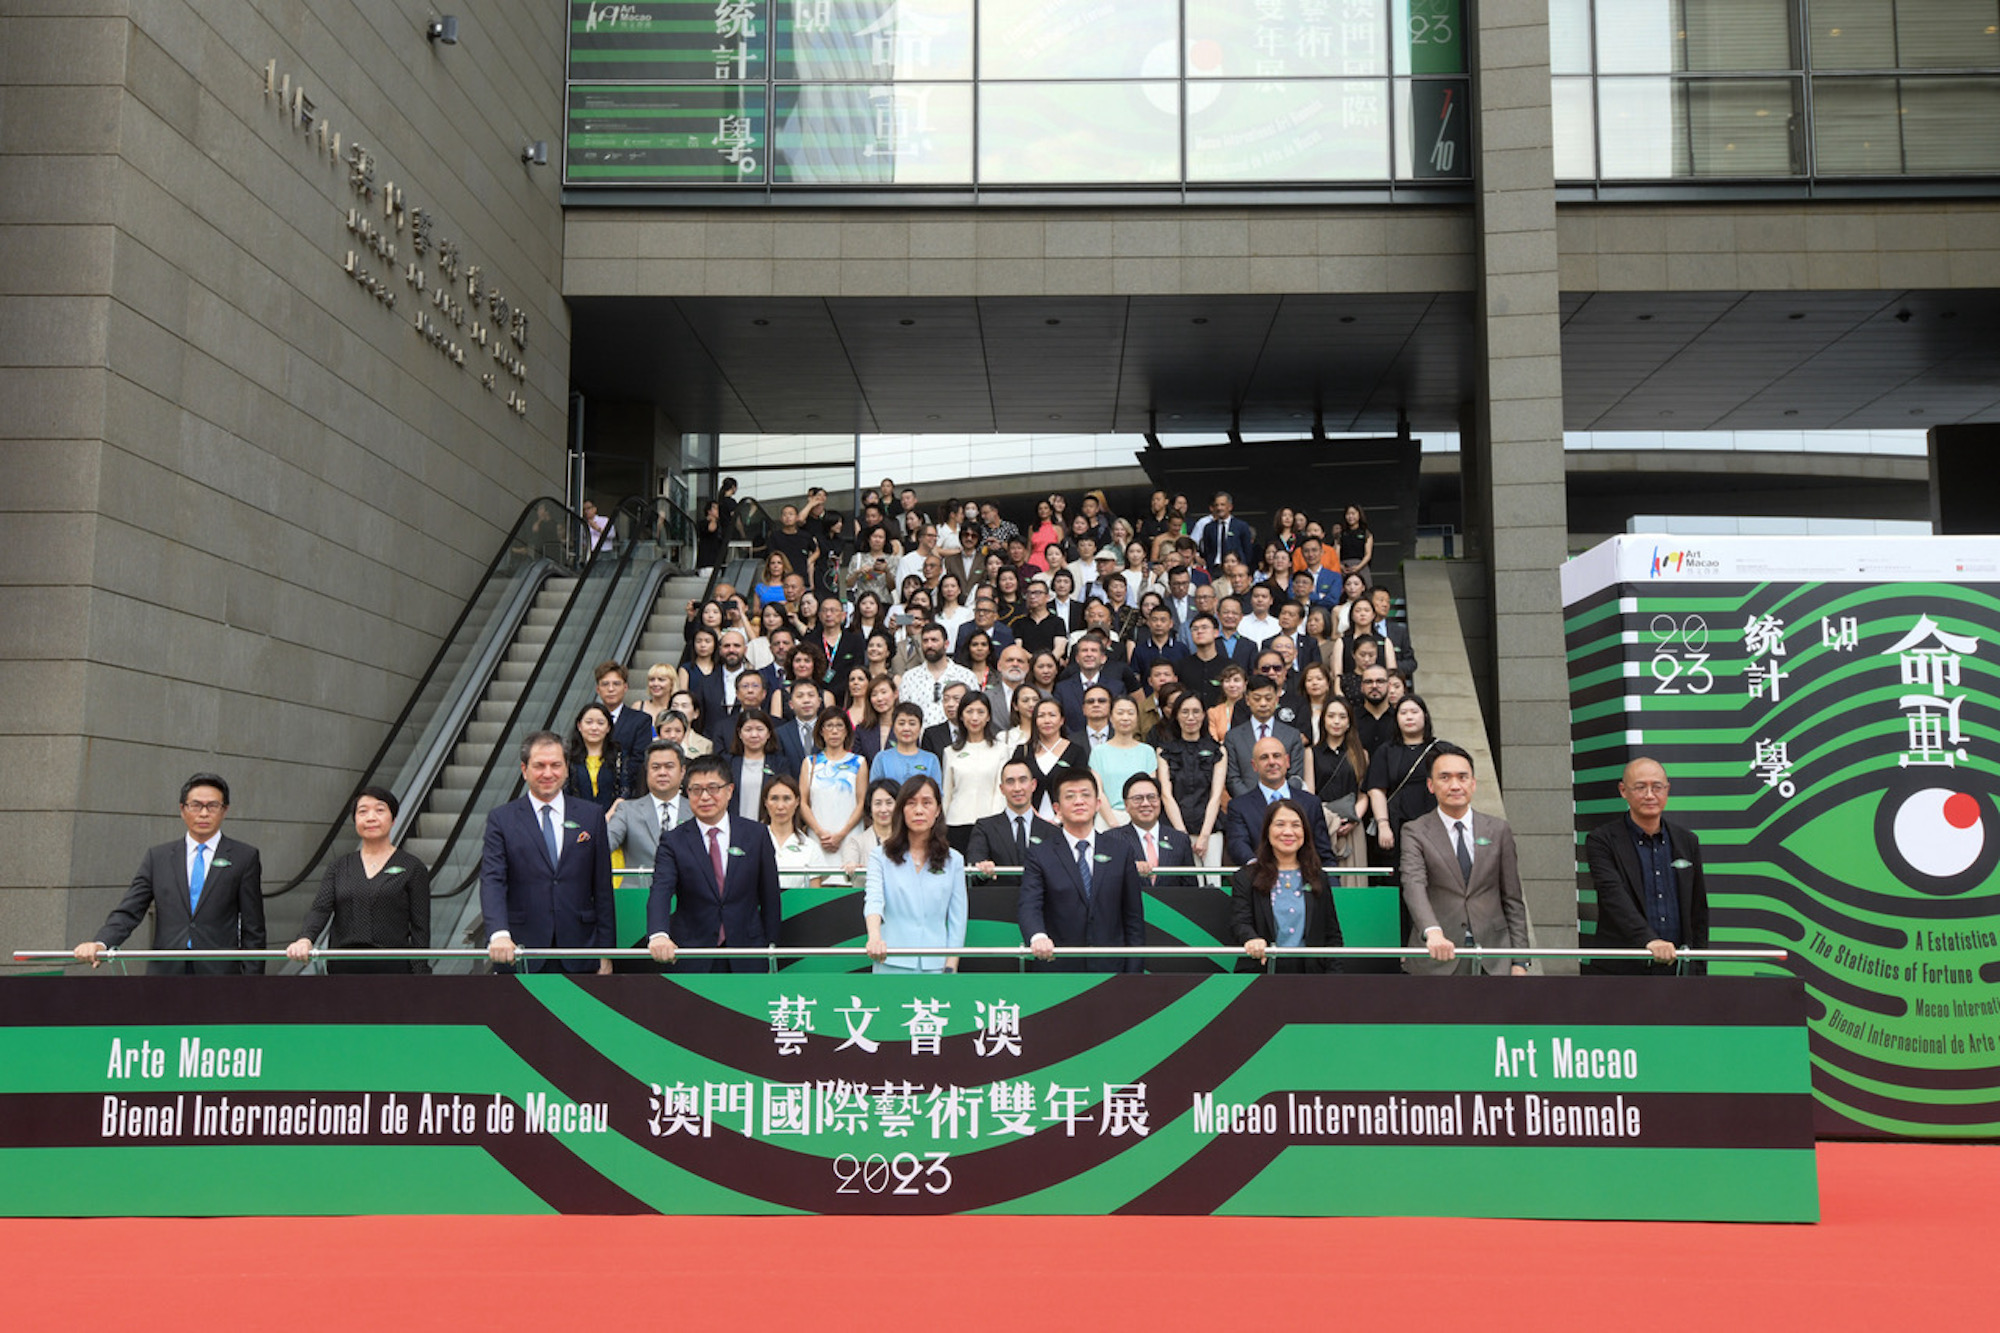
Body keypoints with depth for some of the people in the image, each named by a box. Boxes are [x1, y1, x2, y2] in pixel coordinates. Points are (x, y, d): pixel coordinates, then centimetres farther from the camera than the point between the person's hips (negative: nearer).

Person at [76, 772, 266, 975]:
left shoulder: (244, 857, 5)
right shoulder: (157, 857, 12)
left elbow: (252, 928, 3)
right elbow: (128, 912, 5)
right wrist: (101, 943, -15)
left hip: (219, 973, -2)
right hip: (165, 970, 2)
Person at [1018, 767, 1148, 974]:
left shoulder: (1121, 851, 9)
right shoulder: (1040, 854, 3)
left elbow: (1134, 917, 9)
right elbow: (1028, 905, -11)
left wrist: (1134, 970, 3)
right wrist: (1037, 936, -32)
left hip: (1109, 966, 2)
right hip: (1058, 967, -1)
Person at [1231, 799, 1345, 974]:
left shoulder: (1318, 878, 17)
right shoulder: (1246, 878, 9)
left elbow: (1332, 933, 18)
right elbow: (1239, 922, -6)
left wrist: (1334, 971, 3)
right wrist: (1252, 939, -29)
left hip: (1308, 970, 2)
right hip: (1261, 968, -2)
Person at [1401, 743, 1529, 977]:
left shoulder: (1498, 830, 10)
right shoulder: (1415, 832, 2)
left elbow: (1512, 899, 11)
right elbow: (1414, 886, -15)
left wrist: (1519, 961, 5)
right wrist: (1432, 931, -34)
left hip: (1493, 959, 2)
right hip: (1436, 959, -2)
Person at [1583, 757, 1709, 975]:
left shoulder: (1687, 840, 12)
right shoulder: (1601, 840, -3)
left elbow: (1699, 912, 17)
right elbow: (1613, 895, -20)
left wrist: (1698, 969, 11)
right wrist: (1648, 940, -34)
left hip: (1676, 967, 4)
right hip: (1619, 971, -4)